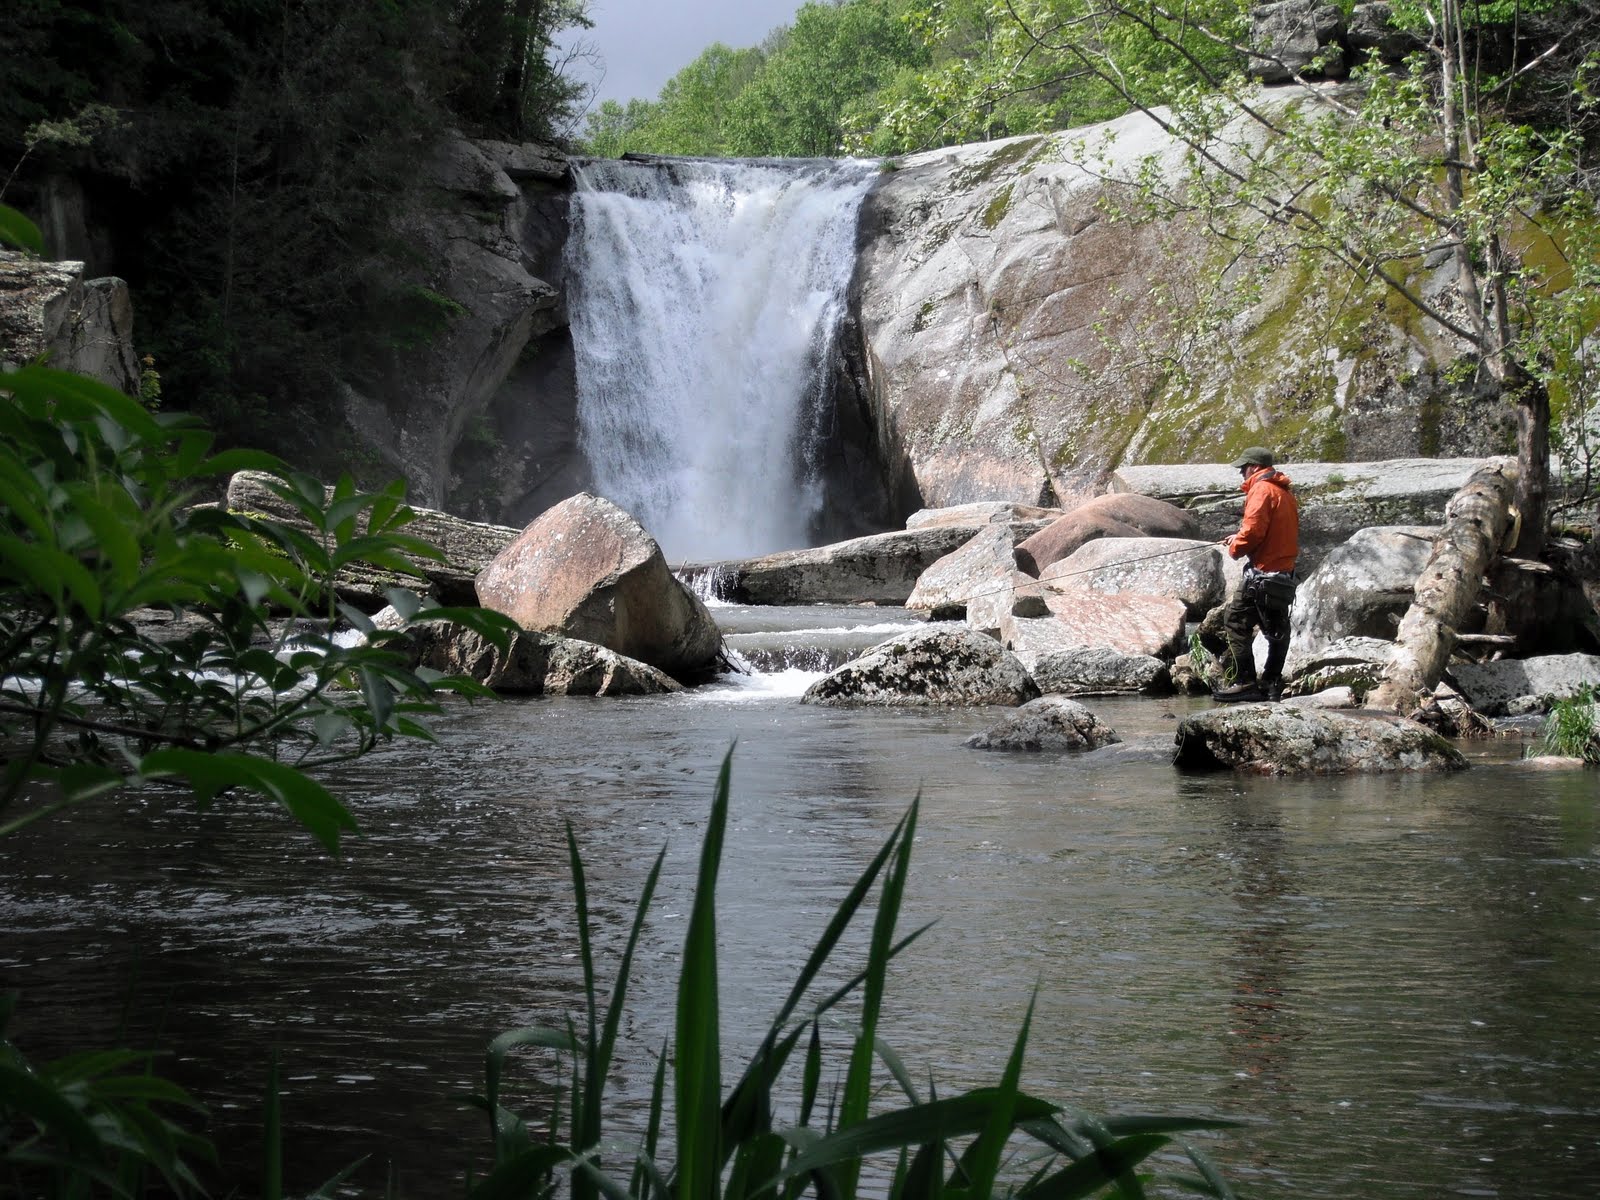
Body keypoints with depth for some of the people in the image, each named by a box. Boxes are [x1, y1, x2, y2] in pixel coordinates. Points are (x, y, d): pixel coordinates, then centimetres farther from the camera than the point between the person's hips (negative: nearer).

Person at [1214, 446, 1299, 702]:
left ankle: (1246, 682, -12)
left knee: (1236, 620, -7)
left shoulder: (1262, 490, -11)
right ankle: (1271, 685, 16)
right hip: (1285, 572, 10)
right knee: (1276, 630, 12)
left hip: (1264, 573, -10)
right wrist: (1240, 539, 19)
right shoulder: (1286, 492, 19)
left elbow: (1253, 530, -20)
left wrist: (1236, 547, -2)